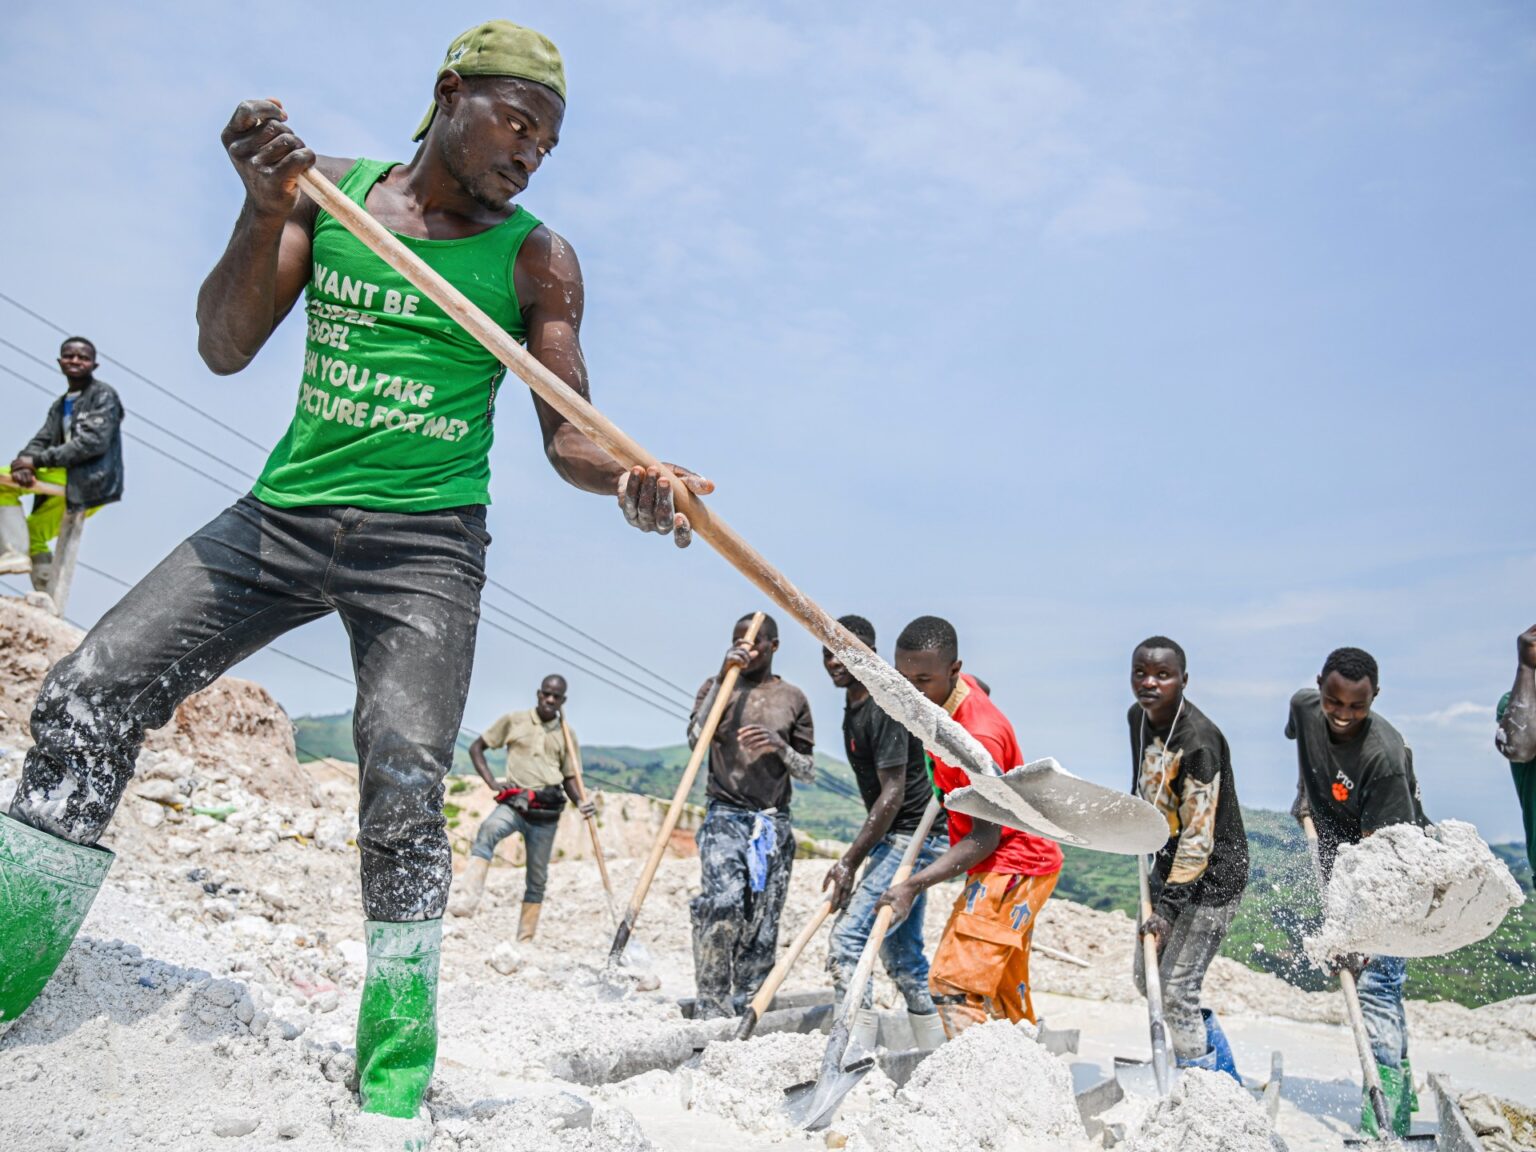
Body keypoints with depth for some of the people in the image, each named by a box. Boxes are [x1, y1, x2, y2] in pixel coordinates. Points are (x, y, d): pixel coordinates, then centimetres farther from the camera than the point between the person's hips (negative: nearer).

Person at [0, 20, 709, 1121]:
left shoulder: (537, 259, 2)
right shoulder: (331, 190, 7)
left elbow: (567, 431, -3)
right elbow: (224, 348, 1)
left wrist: (634, 477, -25)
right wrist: (267, 209, -14)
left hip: (424, 541, -3)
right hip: (284, 512, 3)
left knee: (404, 786, -17)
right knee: (88, 692, -6)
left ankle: (393, 1084, -5)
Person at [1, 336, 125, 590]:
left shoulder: (103, 395, -4)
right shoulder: (59, 405, 20)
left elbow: (95, 442, -18)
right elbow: (42, 440, 8)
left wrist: (38, 461, -21)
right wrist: (25, 462, -18)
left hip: (90, 480, -9)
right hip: (67, 480, 9)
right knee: (33, 534, 22)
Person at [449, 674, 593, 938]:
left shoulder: (566, 734, 12)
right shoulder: (514, 720, 6)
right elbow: (476, 747, 11)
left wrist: (580, 802, -4)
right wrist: (492, 783, -1)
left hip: (547, 811, 2)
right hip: (514, 803, -2)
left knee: (537, 878, 6)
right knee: (488, 830, -34)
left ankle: (525, 938, 18)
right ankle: (466, 899, -44)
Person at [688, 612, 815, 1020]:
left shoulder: (793, 699, 11)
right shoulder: (717, 686, 9)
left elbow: (808, 772, 11)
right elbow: (695, 739, -9)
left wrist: (781, 746, -10)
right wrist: (723, 677, -13)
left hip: (775, 823, 2)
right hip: (725, 817, -2)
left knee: (762, 925, -1)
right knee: (723, 902, -22)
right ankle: (711, 1008, -15)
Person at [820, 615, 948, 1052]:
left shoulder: (883, 710, -19)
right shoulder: (854, 704, 11)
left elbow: (893, 794, -23)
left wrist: (849, 862, -25)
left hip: (911, 836, -11)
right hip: (899, 839, 11)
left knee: (847, 941, -16)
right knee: (902, 954, 14)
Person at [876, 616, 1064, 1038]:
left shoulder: (979, 738, -30)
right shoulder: (955, 687, -3)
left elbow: (986, 836, -27)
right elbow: (980, 689, 23)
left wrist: (915, 884, -34)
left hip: (1014, 866, -10)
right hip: (1010, 863, 10)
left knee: (953, 983, -16)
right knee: (1005, 993, 18)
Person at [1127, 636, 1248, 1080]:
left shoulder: (1199, 743, -27)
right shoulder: (1138, 717, -2)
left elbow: (1198, 836, -27)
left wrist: (1169, 906, -27)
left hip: (1213, 876, -9)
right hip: (1169, 864, 9)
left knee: (1177, 989, -7)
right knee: (1148, 976, 15)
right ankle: (1226, 1078, 33)